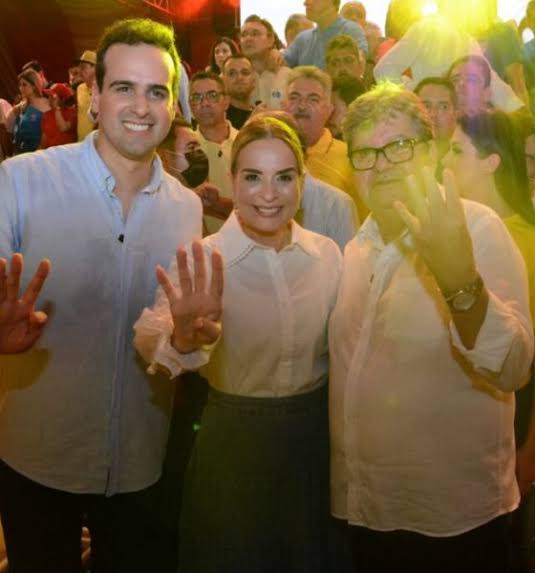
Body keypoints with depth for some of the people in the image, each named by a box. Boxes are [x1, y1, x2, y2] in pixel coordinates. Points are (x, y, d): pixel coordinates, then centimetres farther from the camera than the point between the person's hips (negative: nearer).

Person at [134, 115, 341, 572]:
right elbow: (148, 336, -33)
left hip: (315, 437, 3)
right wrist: (182, 340, -55)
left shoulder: (327, 253, -5)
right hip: (234, 443, -3)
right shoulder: (203, 262, -16)